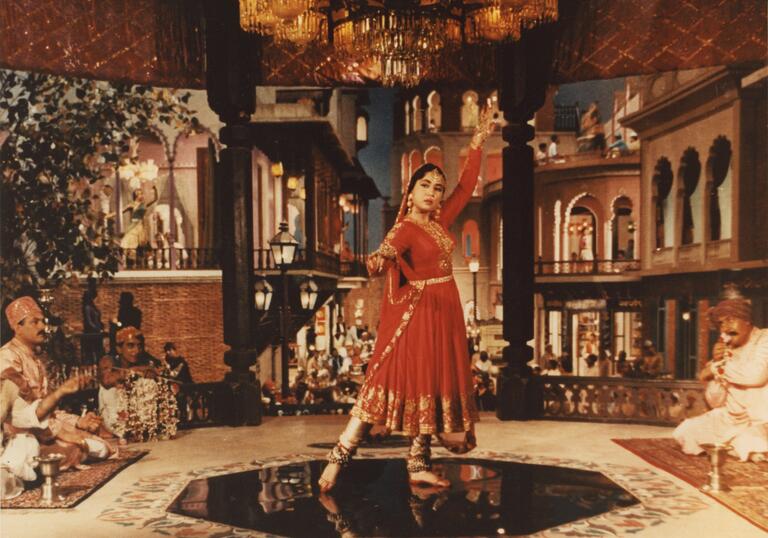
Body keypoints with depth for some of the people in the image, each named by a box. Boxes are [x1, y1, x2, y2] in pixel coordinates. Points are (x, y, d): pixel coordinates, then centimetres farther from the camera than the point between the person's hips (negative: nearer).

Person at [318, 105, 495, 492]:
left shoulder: (441, 221, 11)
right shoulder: (405, 228, -10)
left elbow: (466, 186, 17)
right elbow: (387, 253, -31)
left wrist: (479, 140, 17)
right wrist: (379, 260, -56)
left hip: (444, 313, 8)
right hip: (415, 312, -8)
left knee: (432, 385, 8)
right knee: (401, 382, -9)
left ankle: (418, 464, 15)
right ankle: (338, 457, -4)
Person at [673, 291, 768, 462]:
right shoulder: (727, 351, 8)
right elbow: (715, 402, 5)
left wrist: (715, 369, -13)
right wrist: (716, 363, -10)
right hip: (732, 419, 6)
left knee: (749, 447, -33)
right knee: (685, 432, -2)